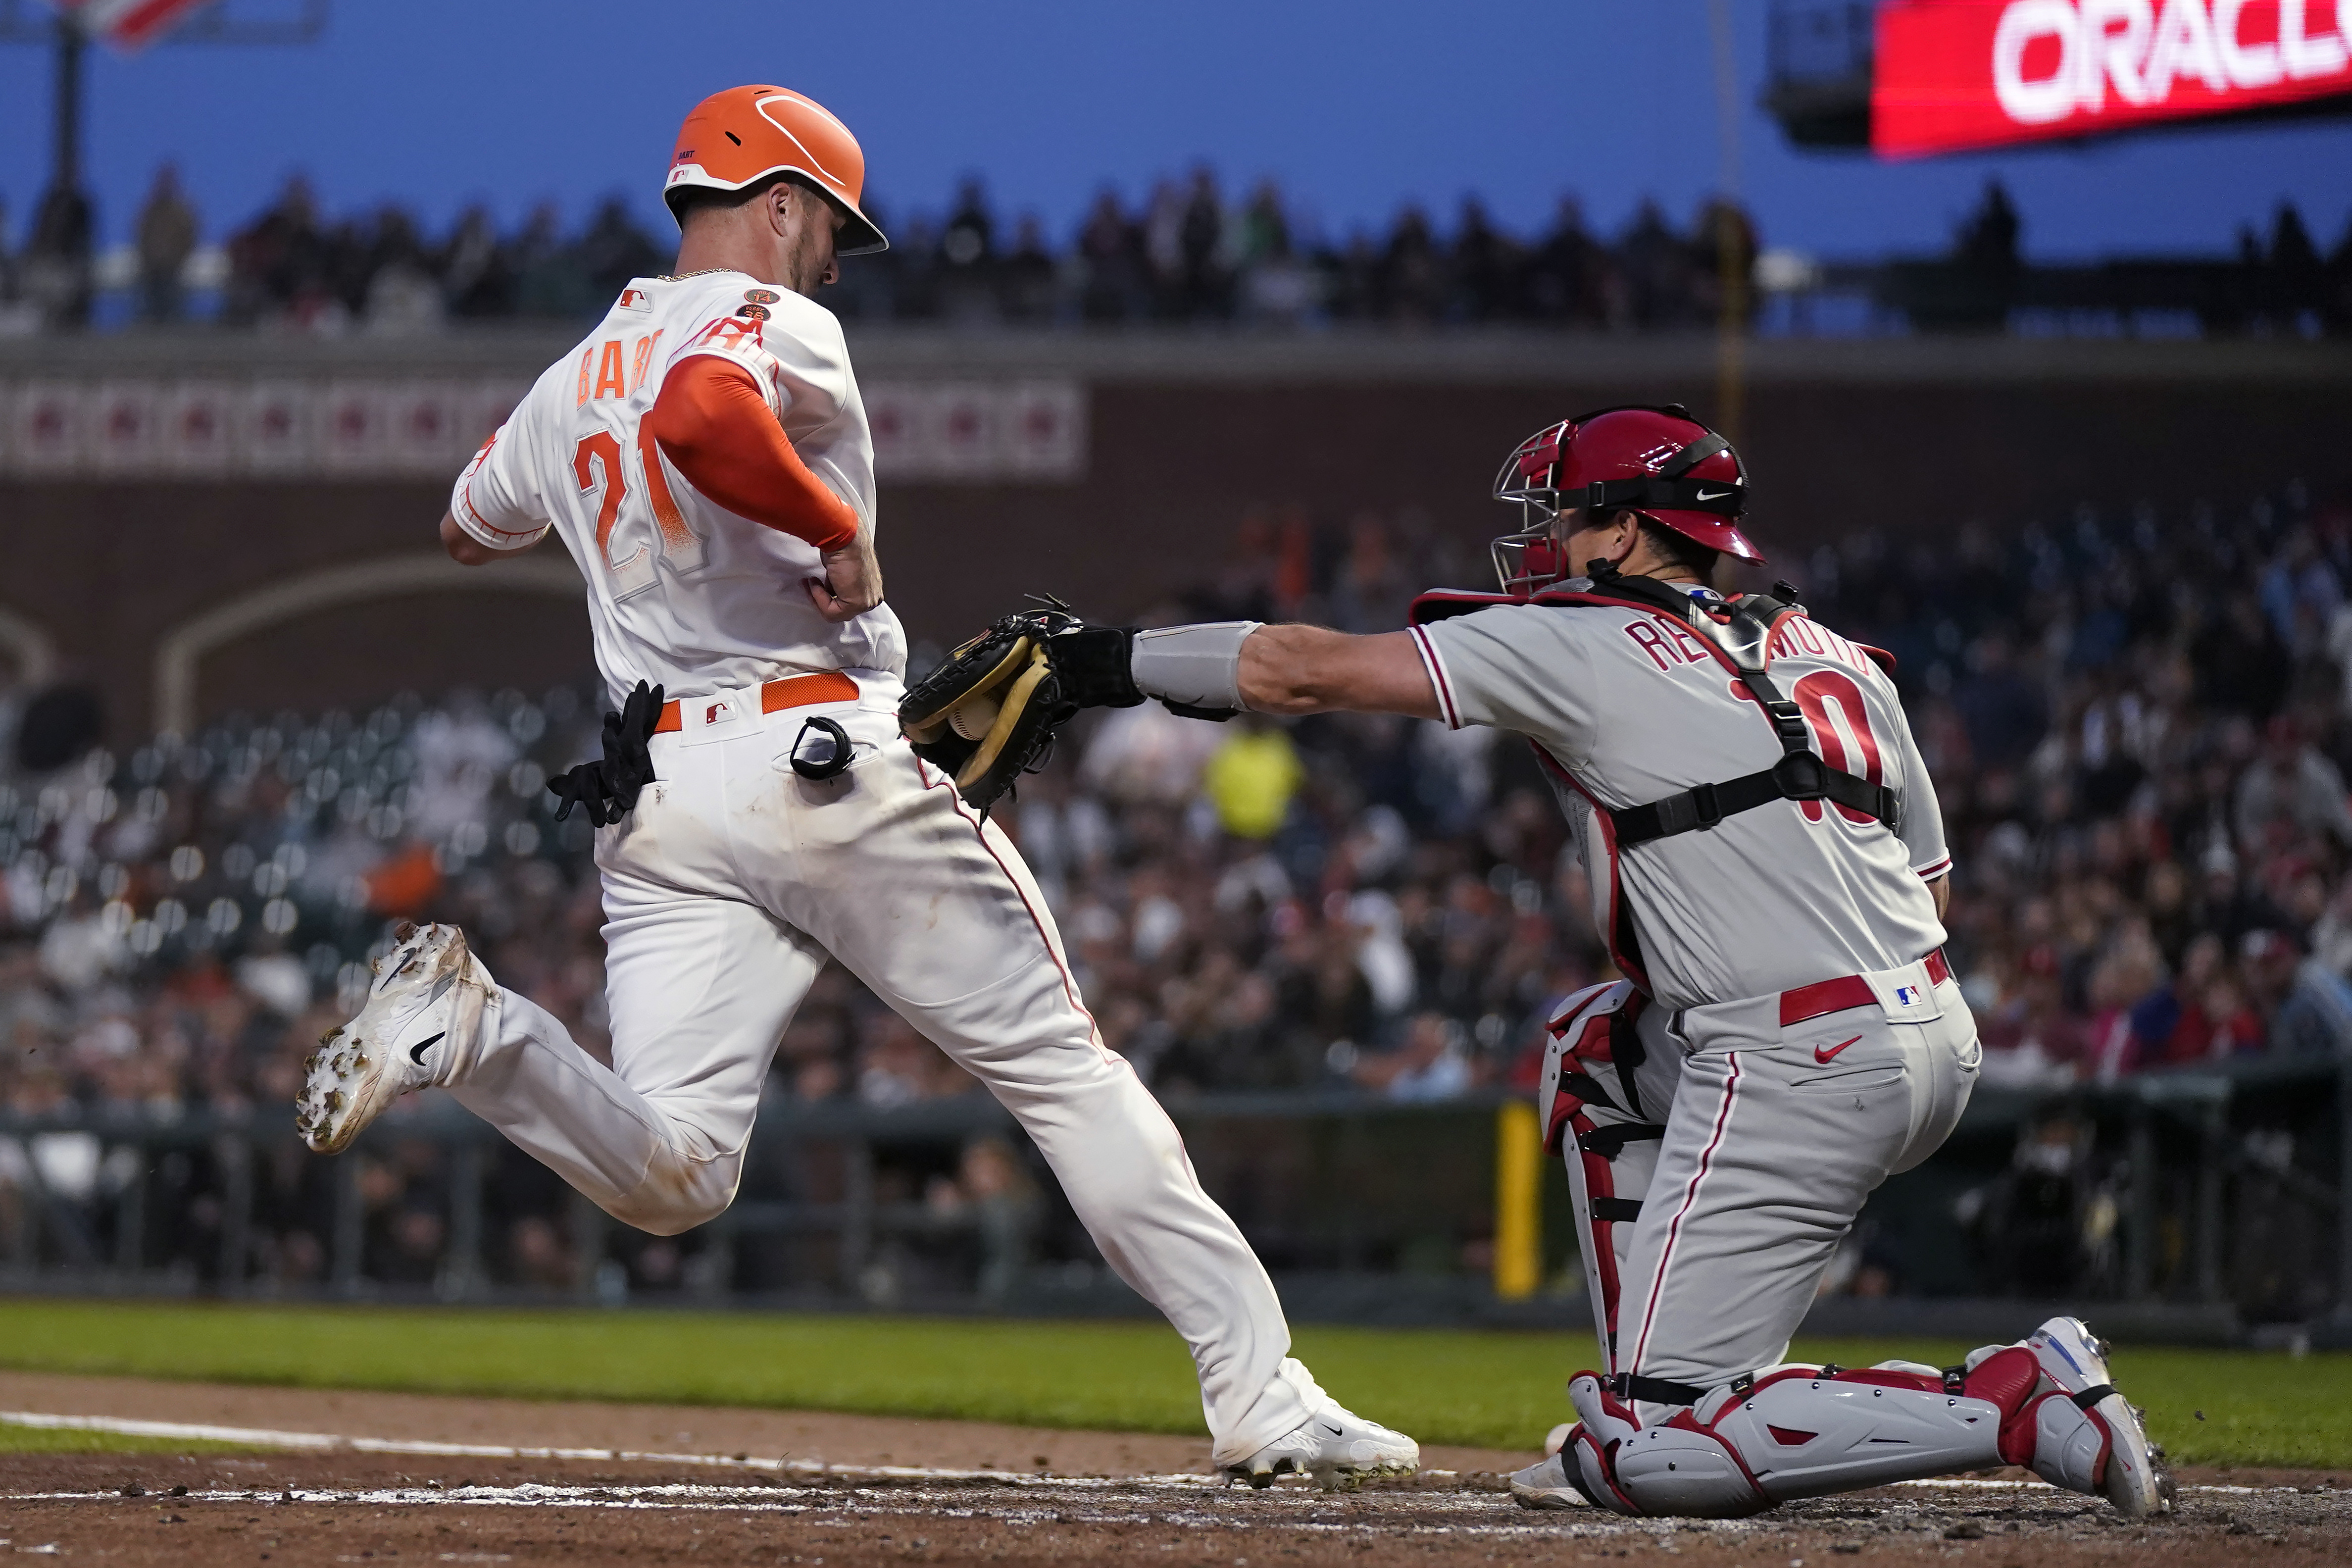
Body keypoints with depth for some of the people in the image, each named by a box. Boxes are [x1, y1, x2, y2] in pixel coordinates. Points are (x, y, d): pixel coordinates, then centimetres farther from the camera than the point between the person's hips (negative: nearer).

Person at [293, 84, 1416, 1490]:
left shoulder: (573, 382, 18)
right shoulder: (775, 328, -6)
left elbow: (469, 529, 35)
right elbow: (701, 417, -29)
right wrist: (836, 524, -17)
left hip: (657, 796, 6)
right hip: (835, 764, -6)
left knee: (671, 1176, -3)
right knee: (1064, 1068, 5)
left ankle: (472, 1028, -27)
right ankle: (1262, 1395, 3)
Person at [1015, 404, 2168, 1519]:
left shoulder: (1582, 645, 0)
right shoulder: (1835, 656, 19)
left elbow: (1304, 673, 2)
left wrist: (1114, 662, 14)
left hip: (1801, 1078, -8)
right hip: (1938, 1045, 8)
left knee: (1658, 1449, -5)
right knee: (1593, 1045, 31)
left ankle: (2023, 1401, -16)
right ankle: (1650, 1415, 25)